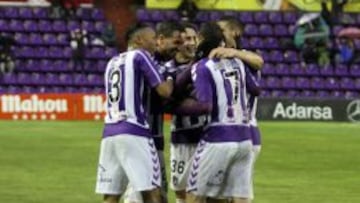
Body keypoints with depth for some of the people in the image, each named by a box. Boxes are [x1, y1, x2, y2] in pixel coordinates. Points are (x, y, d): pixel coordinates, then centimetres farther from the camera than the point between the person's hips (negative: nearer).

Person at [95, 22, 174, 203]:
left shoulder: (113, 62, 21)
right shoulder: (140, 56, 0)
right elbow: (164, 91, -7)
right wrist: (172, 79, 12)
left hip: (109, 133, 7)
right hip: (134, 132, -7)